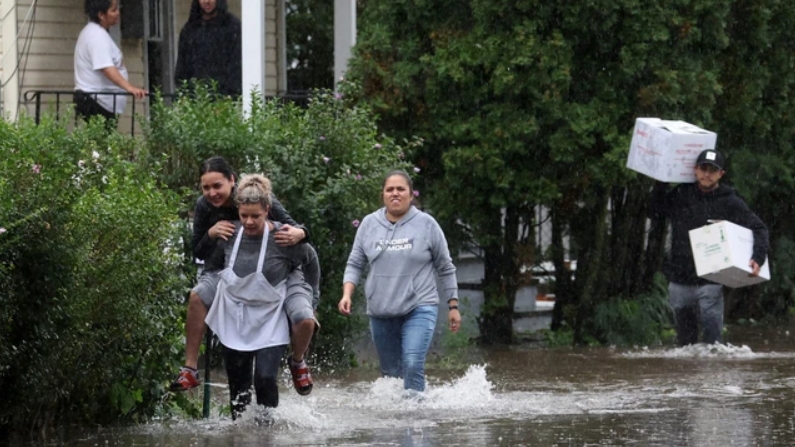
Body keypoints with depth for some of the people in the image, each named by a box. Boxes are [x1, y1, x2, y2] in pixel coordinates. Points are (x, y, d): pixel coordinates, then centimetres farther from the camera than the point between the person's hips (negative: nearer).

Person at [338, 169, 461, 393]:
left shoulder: (426, 224, 0)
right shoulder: (369, 224, 7)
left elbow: (445, 268, 7)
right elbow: (355, 264, 11)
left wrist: (453, 306, 8)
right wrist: (347, 294, -6)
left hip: (419, 309, -3)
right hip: (380, 313, 3)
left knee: (413, 366, -21)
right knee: (391, 372, 8)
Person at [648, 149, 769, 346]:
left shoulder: (730, 202, -3)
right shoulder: (680, 195, 5)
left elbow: (759, 228, 0)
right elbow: (654, 212, 18)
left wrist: (758, 258, -15)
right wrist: (660, 185, 5)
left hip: (710, 283, -3)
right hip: (679, 281, 3)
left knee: (713, 336, -10)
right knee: (685, 337, 13)